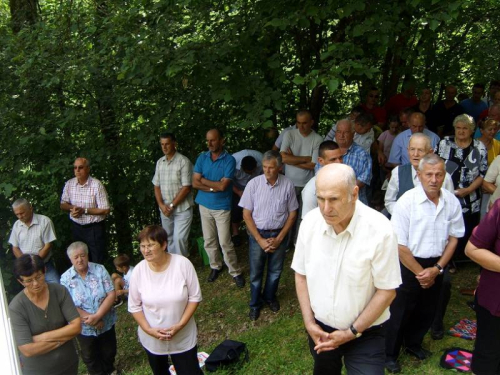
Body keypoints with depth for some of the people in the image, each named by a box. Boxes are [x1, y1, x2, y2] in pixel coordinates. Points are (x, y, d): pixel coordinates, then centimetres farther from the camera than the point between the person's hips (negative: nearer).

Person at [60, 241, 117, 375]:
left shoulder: (100, 270, -12)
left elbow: (111, 295, -15)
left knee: (109, 352, 22)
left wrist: (97, 316, -25)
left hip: (106, 323, 1)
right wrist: (89, 318, -21)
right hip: (84, 328, 0)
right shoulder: (65, 278, -12)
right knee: (90, 357, 22)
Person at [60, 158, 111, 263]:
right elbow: (63, 205, 9)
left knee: (97, 262, 3)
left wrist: (84, 210, -19)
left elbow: (105, 210, -15)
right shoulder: (69, 184, 0)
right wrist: (72, 208, -13)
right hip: (76, 228, 5)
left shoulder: (97, 185, -15)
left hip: (94, 229, -5)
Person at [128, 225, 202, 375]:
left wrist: (179, 325, -20)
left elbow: (195, 297, -12)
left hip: (183, 338, -2)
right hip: (151, 339, 3)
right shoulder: (139, 271, -15)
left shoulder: (183, 264, -20)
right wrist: (149, 330, -16)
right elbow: (134, 306, -5)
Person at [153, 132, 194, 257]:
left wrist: (172, 205, -14)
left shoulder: (183, 161, -12)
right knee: (169, 238, 15)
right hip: (165, 209, 6)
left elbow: (186, 187, -15)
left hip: (182, 208, -6)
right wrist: (161, 205, -5)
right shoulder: (159, 162, 7)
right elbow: (156, 186, 9)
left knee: (179, 238, -9)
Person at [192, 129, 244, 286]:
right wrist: (213, 187, -16)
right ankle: (215, 266, 33)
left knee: (225, 242, -2)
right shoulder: (202, 158, 0)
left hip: (222, 207, -4)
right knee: (209, 240, 14)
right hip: (204, 205, 4)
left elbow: (222, 186, -19)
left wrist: (204, 180, -9)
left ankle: (235, 272, 13)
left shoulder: (229, 160, -12)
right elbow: (195, 183, -6)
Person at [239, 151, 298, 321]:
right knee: (256, 273, 12)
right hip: (257, 234, -1)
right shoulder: (254, 184, -13)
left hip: (279, 234, 1)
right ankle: (255, 303, 35)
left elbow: (292, 214, -2)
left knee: (275, 271, 18)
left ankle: (270, 297, 44)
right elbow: (247, 214, -7)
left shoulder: (288, 185, -11)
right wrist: (260, 240, -11)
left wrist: (279, 238, -8)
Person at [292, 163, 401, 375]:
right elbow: (301, 274, 0)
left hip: (365, 335, -4)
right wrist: (309, 322, -3)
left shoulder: (379, 230, -23)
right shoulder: (310, 222, -12)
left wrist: (352, 332, -12)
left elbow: (387, 291, -15)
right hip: (320, 329, 4)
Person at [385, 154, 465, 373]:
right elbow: (400, 245, -17)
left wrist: (436, 269, -5)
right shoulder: (407, 201, -19)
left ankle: (413, 344, 48)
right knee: (400, 313, 8)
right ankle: (390, 355, 31)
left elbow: (454, 238, 3)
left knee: (427, 311, 21)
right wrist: (420, 273, -10)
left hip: (436, 266, 5)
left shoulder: (452, 202, -6)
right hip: (408, 265, -4)